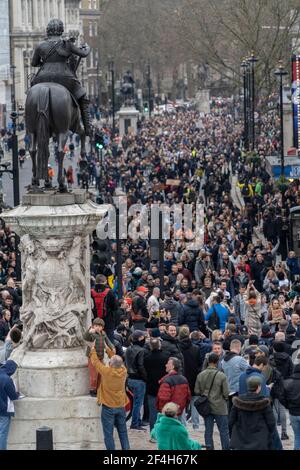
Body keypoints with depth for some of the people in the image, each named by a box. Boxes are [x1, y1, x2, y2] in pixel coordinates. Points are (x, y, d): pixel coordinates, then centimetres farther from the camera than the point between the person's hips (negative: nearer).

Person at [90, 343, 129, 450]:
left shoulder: (106, 371, -21)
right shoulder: (123, 371, -8)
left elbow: (95, 361, -7)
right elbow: (117, 359, 9)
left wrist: (93, 349, 9)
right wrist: (107, 348, 19)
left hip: (108, 407, -5)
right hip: (121, 406, 5)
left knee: (108, 433, 1)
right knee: (122, 431, 15)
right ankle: (126, 448, 18)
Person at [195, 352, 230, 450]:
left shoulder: (201, 375, -3)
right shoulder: (221, 376, -15)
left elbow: (197, 391, 1)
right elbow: (226, 393, -12)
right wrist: (225, 398, 10)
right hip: (220, 408, -4)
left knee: (208, 431, 10)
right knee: (224, 431, 6)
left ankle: (209, 448, 12)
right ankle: (225, 448, 9)